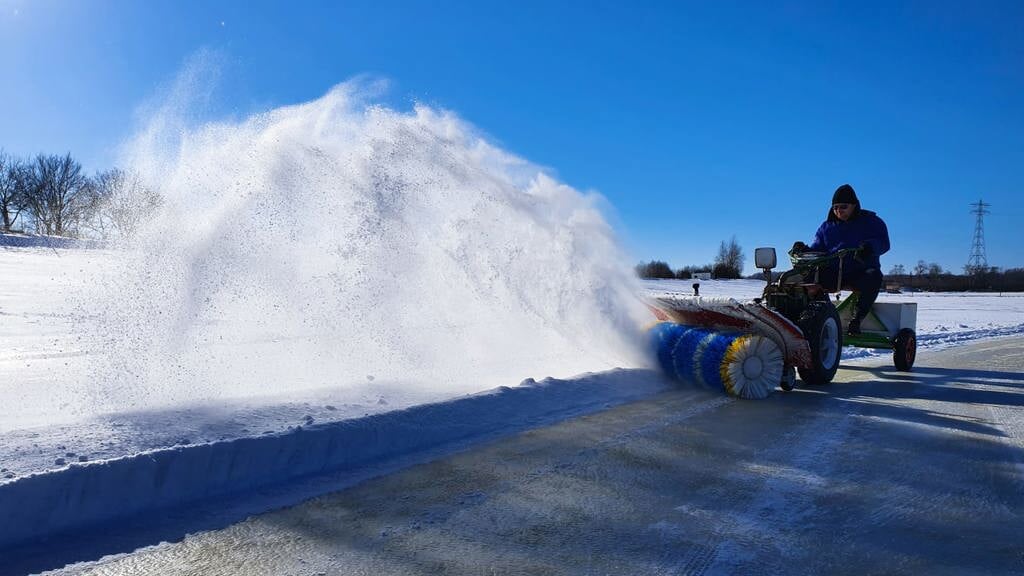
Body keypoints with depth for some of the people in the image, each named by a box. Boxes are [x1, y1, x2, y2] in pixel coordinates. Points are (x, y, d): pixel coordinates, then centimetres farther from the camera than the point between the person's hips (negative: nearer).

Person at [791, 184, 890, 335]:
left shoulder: (871, 222, 8)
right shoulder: (827, 226, 17)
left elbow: (883, 243, -5)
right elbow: (817, 249, 15)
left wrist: (870, 247, -30)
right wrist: (805, 250, -9)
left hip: (860, 273, -2)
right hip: (832, 273, 3)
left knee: (874, 277, -37)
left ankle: (856, 319, -35)